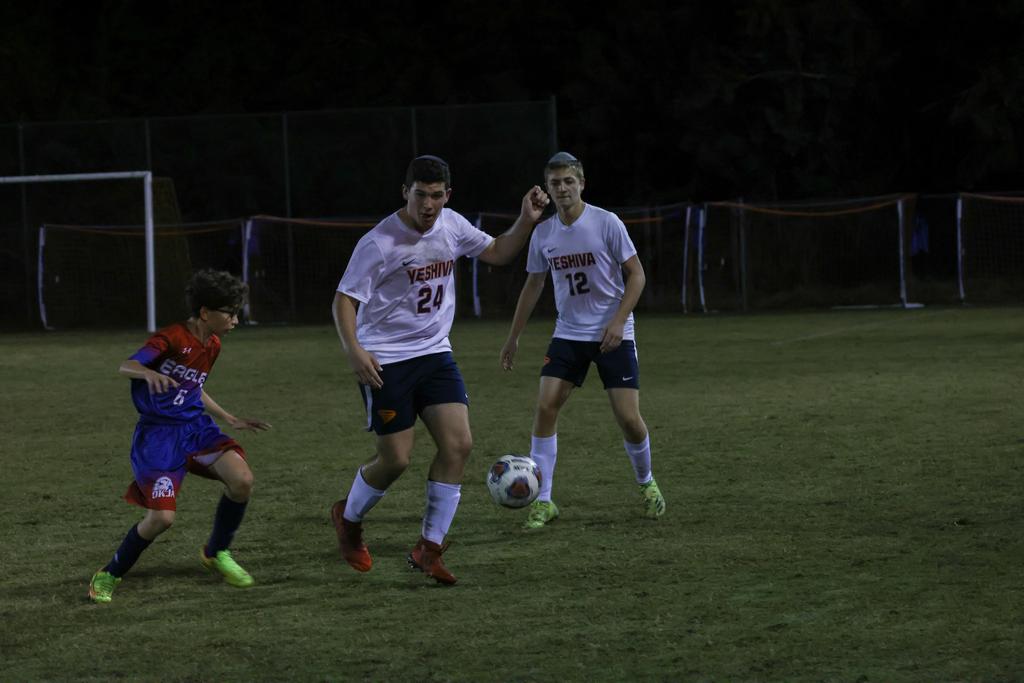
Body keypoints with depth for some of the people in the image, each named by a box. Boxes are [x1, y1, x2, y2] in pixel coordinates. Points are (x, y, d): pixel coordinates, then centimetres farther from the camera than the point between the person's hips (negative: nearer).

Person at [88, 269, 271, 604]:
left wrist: (231, 420, 26)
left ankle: (216, 553, 6)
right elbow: (126, 367, -24)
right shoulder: (172, 338, -15)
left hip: (195, 426, 6)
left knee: (242, 480, -19)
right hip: (158, 434, -6)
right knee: (162, 517, -16)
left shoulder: (212, 345, 9)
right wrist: (149, 373, -46)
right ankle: (109, 575, 9)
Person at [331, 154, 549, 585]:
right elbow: (345, 299, -14)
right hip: (385, 361, -6)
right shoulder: (380, 243, -17)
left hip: (434, 353, 6)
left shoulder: (451, 226, 2)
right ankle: (348, 519, 27)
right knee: (396, 459, -4)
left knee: (458, 445, -8)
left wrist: (526, 221, 0)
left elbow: (498, 253, 17)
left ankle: (428, 550, 2)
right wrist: (353, 350, -28)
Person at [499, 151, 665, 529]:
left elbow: (636, 274, -6)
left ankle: (647, 484, 22)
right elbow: (533, 285, 15)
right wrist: (513, 338, 17)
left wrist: (618, 321, -18)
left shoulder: (606, 223, -10)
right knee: (545, 407, -12)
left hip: (613, 335, -3)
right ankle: (542, 501, -5)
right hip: (568, 333, 3)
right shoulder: (543, 233, 2)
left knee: (628, 417, -8)